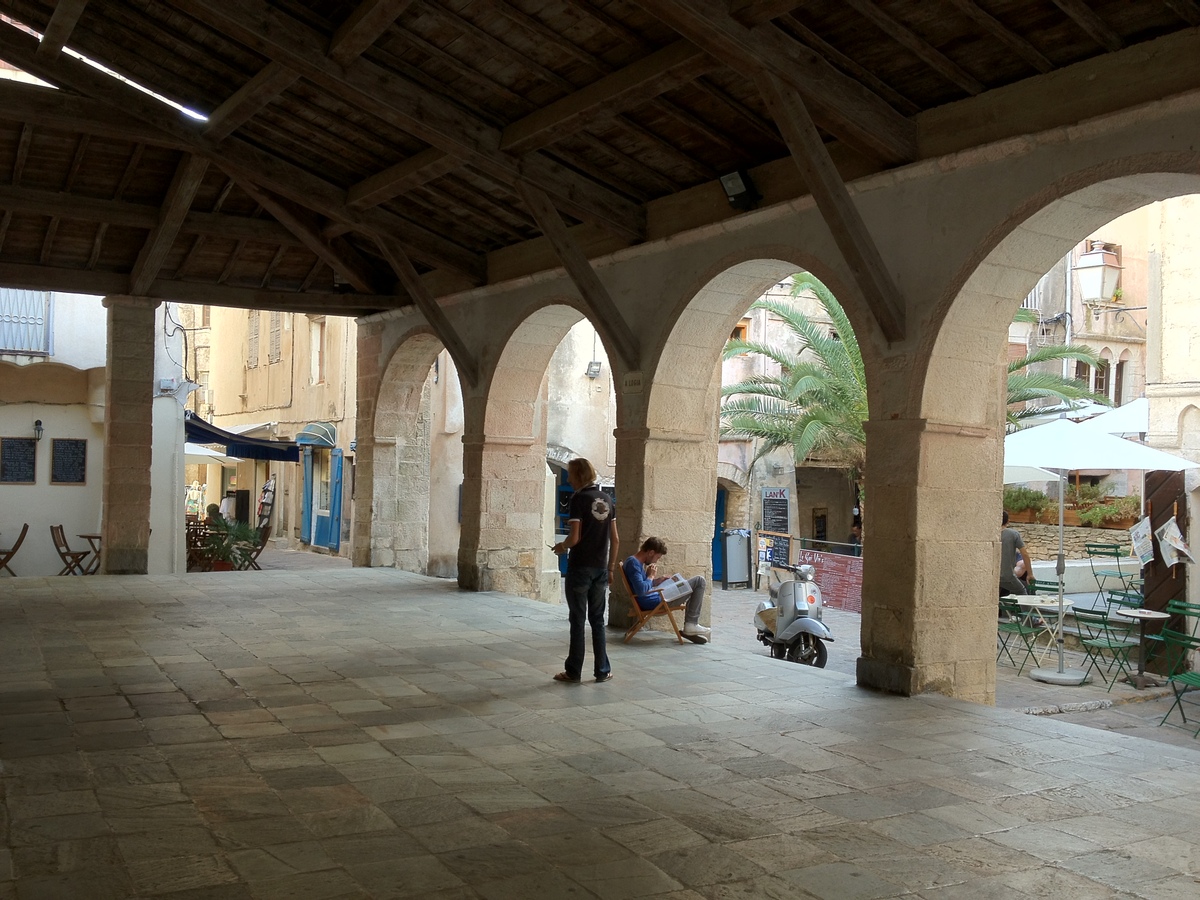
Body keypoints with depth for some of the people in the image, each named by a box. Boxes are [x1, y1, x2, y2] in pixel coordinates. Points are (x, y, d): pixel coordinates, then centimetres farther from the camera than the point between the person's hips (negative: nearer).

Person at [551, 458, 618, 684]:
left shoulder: (579, 499, -11)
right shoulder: (607, 500, 7)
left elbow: (574, 538, -16)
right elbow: (614, 538, 8)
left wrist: (561, 546, 4)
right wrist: (611, 566, 15)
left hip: (579, 568, -5)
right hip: (601, 568, 5)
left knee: (577, 620, 2)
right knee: (597, 620, 12)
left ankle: (573, 672, 7)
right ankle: (602, 671, 14)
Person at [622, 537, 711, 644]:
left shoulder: (636, 562, 12)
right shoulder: (633, 563, -19)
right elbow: (641, 590, -29)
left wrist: (656, 581, 10)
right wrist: (651, 576, -13)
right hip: (651, 602, -11)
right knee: (699, 580, -4)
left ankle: (691, 626, 16)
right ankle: (691, 624, -1)